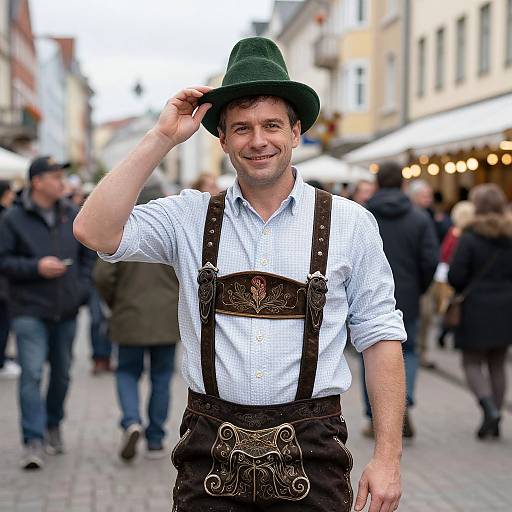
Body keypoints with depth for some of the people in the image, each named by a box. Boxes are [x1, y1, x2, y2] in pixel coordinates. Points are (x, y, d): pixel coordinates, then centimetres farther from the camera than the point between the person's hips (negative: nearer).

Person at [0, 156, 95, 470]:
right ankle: (33, 442, -10)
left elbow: (88, 254, 16)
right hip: (30, 311, -4)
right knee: (32, 374, -12)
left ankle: (53, 425, 36)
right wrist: (36, 267, -18)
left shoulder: (73, 216, 7)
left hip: (66, 311, 5)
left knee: (62, 373, 15)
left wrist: (82, 288, 4)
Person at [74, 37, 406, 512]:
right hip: (210, 454, 1)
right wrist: (161, 138, -10)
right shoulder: (189, 217, 3)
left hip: (310, 454, 0)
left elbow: (379, 337, 1)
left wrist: (387, 456, -4)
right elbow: (95, 232, -11)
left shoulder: (349, 223, 1)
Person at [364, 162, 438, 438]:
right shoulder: (419, 218, -2)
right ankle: (403, 403, -5)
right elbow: (431, 260, -6)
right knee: (407, 351, 17)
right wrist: (418, 290, 9)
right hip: (406, 302, 1)